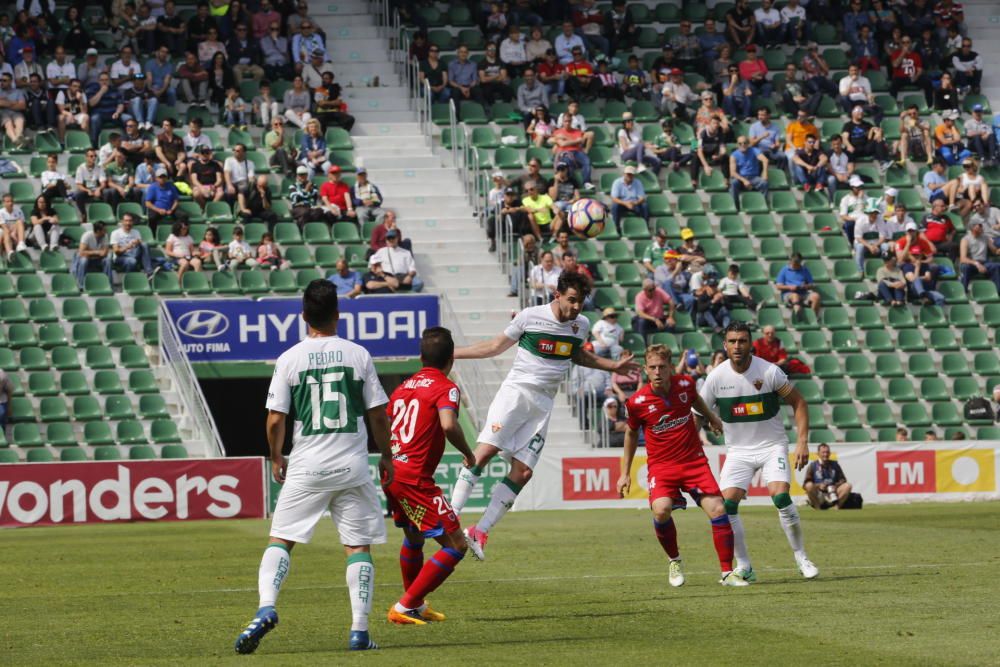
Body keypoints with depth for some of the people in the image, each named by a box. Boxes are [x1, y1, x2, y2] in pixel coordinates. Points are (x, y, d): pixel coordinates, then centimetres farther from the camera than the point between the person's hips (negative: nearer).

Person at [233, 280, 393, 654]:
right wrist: (386, 456, 18)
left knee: (280, 539, 6)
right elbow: (378, 414, 3)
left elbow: (276, 419, -2)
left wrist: (276, 458, 14)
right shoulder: (358, 355, 1)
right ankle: (359, 631, 2)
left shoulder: (289, 359, -2)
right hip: (352, 466, 1)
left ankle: (266, 607, -16)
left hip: (306, 468, -1)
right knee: (358, 546, 7)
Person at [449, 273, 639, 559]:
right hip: (516, 392, -4)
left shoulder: (581, 325, 8)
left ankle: (480, 532, -1)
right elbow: (496, 346, 7)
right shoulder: (530, 316, -5)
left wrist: (613, 366, 26)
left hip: (543, 405, 4)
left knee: (522, 472, -6)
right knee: (485, 451, -21)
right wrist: (452, 353, 5)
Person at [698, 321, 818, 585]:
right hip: (738, 450, 3)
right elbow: (698, 414, 2)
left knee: (781, 497, -22)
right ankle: (744, 566, 1)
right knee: (727, 504, -13)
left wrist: (802, 442, -11)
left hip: (772, 445, -3)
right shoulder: (716, 377, -8)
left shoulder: (769, 372, -13)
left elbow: (798, 403, -4)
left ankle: (801, 557, -4)